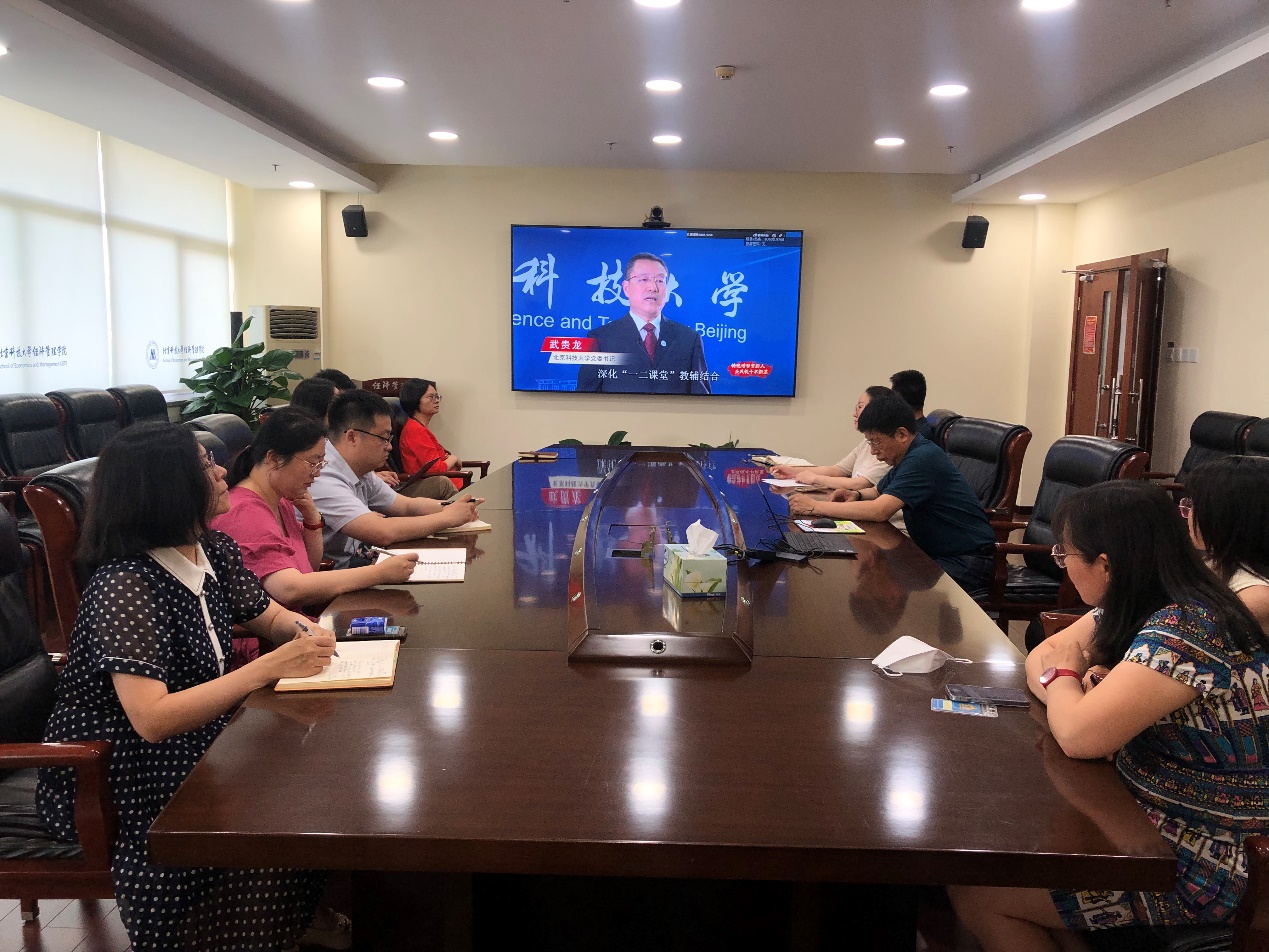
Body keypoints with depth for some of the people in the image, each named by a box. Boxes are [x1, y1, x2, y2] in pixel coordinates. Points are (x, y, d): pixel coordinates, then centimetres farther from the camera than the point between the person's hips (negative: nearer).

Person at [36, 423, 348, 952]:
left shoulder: (215, 553, -1)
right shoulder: (123, 586, -23)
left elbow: (270, 617, 15)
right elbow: (152, 720, -30)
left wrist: (308, 634, -8)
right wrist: (269, 667, -33)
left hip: (195, 744, 7)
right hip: (115, 784, -7)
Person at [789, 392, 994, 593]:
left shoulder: (923, 459, -22)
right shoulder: (908, 456, 9)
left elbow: (880, 511, -30)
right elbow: (878, 492, 25)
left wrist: (815, 507, -24)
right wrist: (856, 495, 1)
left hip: (968, 562, -9)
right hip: (935, 553, 9)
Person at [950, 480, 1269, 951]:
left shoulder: (1185, 630, -27)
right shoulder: (1131, 608, 2)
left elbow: (1080, 736, -31)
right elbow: (1041, 656, 11)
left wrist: (1063, 675, -10)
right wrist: (1074, 687, -12)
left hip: (1206, 864, -9)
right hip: (1148, 815, 9)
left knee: (973, 891, -9)